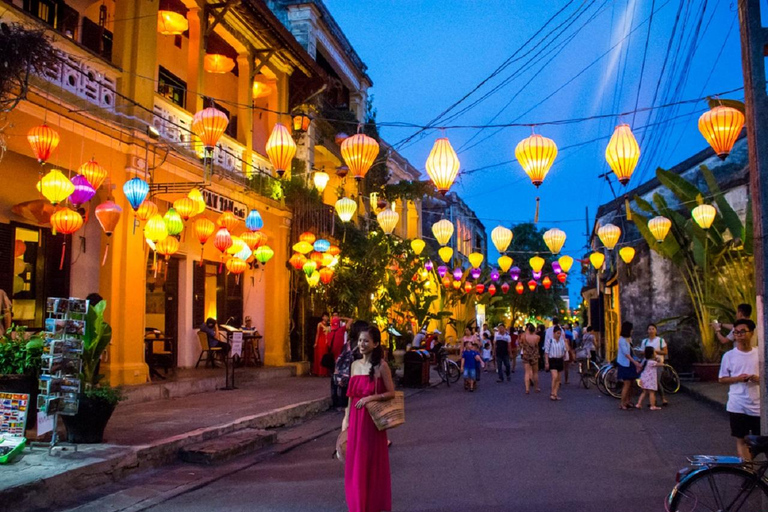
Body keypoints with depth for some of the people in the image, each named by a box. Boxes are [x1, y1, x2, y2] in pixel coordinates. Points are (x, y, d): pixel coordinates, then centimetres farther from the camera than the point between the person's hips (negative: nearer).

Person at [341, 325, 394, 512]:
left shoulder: (381, 365, -9)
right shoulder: (355, 365, 8)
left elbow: (391, 393, -8)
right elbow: (351, 395, 12)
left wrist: (371, 398, -20)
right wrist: (346, 418, 9)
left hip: (372, 420, -5)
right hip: (355, 419, 5)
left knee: (372, 463, 4)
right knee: (355, 463, 10)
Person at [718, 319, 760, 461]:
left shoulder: (760, 354, 2)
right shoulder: (729, 355, 0)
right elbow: (722, 379, 3)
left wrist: (758, 378, -12)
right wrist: (737, 378, -15)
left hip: (757, 405, 1)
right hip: (737, 406, -1)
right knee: (741, 439, 3)